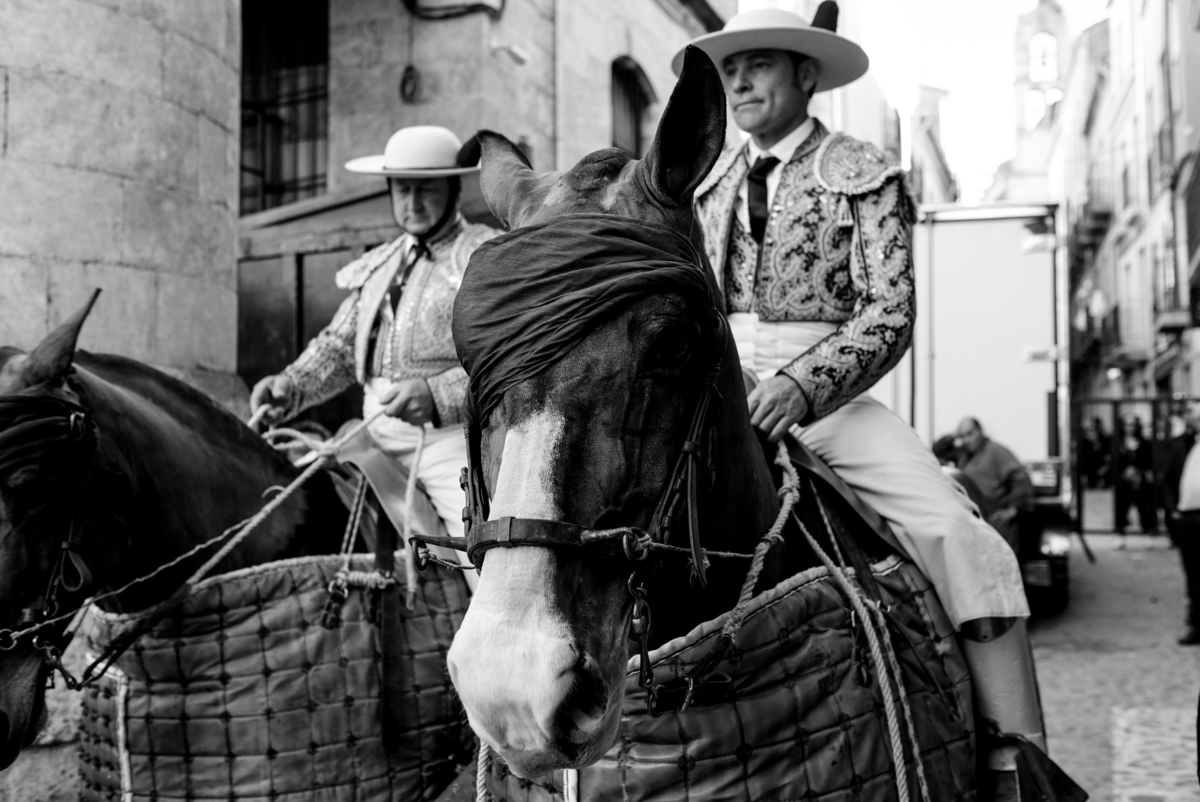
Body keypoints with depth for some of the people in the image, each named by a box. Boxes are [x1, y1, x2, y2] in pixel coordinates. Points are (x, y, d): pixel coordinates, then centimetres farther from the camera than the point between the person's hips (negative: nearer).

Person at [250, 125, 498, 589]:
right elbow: (339, 345, 21)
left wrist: (438, 395, -26)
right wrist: (291, 386, 0)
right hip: (380, 441, 7)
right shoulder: (377, 267, 22)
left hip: (452, 434, -6)